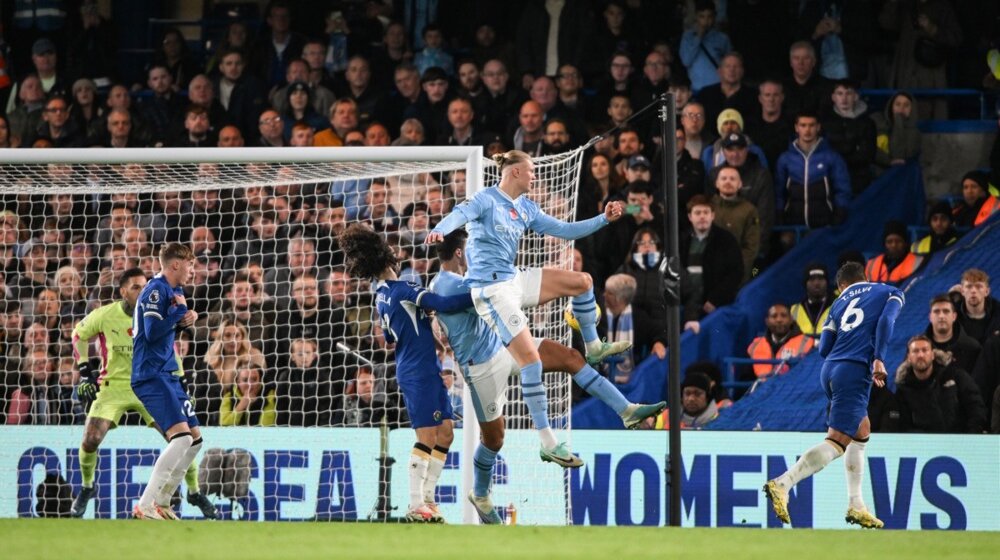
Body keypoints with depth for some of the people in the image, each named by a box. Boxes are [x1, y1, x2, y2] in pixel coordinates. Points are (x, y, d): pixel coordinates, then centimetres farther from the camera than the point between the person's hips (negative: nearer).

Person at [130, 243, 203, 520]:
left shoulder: (170, 290, 18)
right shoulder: (156, 289, -12)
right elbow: (152, 332, -21)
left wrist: (182, 321, 8)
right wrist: (180, 310, -11)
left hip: (167, 375, 11)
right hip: (151, 375, -11)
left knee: (195, 439, 13)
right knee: (181, 436, -22)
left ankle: (161, 501, 19)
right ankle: (145, 505, -24)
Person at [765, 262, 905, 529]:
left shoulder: (840, 302, 22)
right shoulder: (891, 293, 14)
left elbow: (824, 349, 15)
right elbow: (885, 321, -9)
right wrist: (878, 359, -15)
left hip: (830, 370, 6)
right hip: (855, 372, -6)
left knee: (862, 431, 21)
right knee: (838, 441, -12)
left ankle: (855, 505, 19)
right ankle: (782, 484, -28)